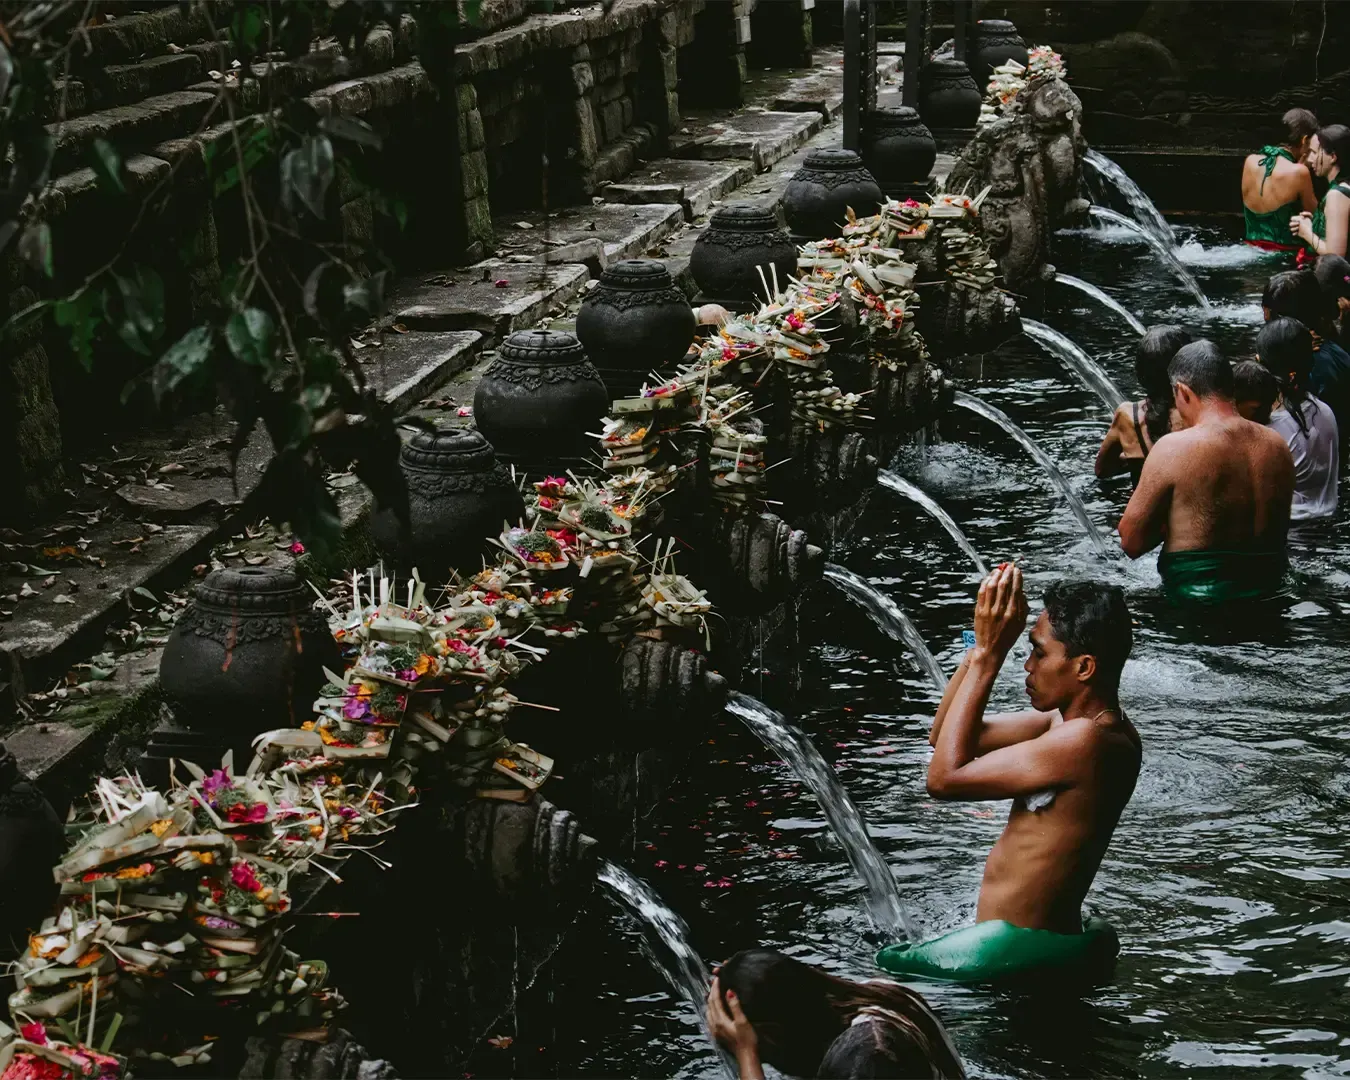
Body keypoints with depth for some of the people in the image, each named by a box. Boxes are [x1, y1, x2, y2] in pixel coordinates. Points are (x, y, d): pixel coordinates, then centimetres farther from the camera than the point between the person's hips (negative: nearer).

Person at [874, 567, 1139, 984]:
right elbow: (945, 737, 10)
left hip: (1017, 951, -11)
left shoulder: (1085, 741, -26)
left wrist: (988, 656, -19)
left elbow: (944, 777, -22)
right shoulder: (1078, 719, 6)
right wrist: (983, 645, -3)